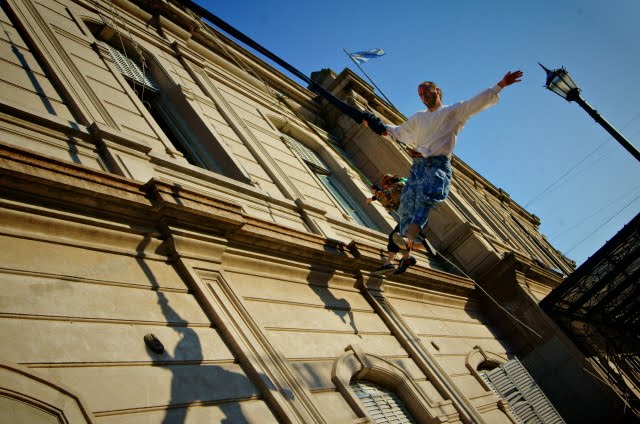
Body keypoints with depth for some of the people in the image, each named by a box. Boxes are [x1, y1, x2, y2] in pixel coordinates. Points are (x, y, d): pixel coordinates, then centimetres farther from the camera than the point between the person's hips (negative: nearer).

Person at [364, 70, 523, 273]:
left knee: (425, 194, -35)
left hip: (438, 165, -6)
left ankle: (409, 239, -57)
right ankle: (406, 256, 4)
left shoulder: (454, 111, 13)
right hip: (417, 165, 6)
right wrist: (381, 127, 27)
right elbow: (399, 132, 39)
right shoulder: (418, 117, 28)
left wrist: (500, 85, -7)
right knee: (406, 210, -4)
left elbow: (479, 101, 3)